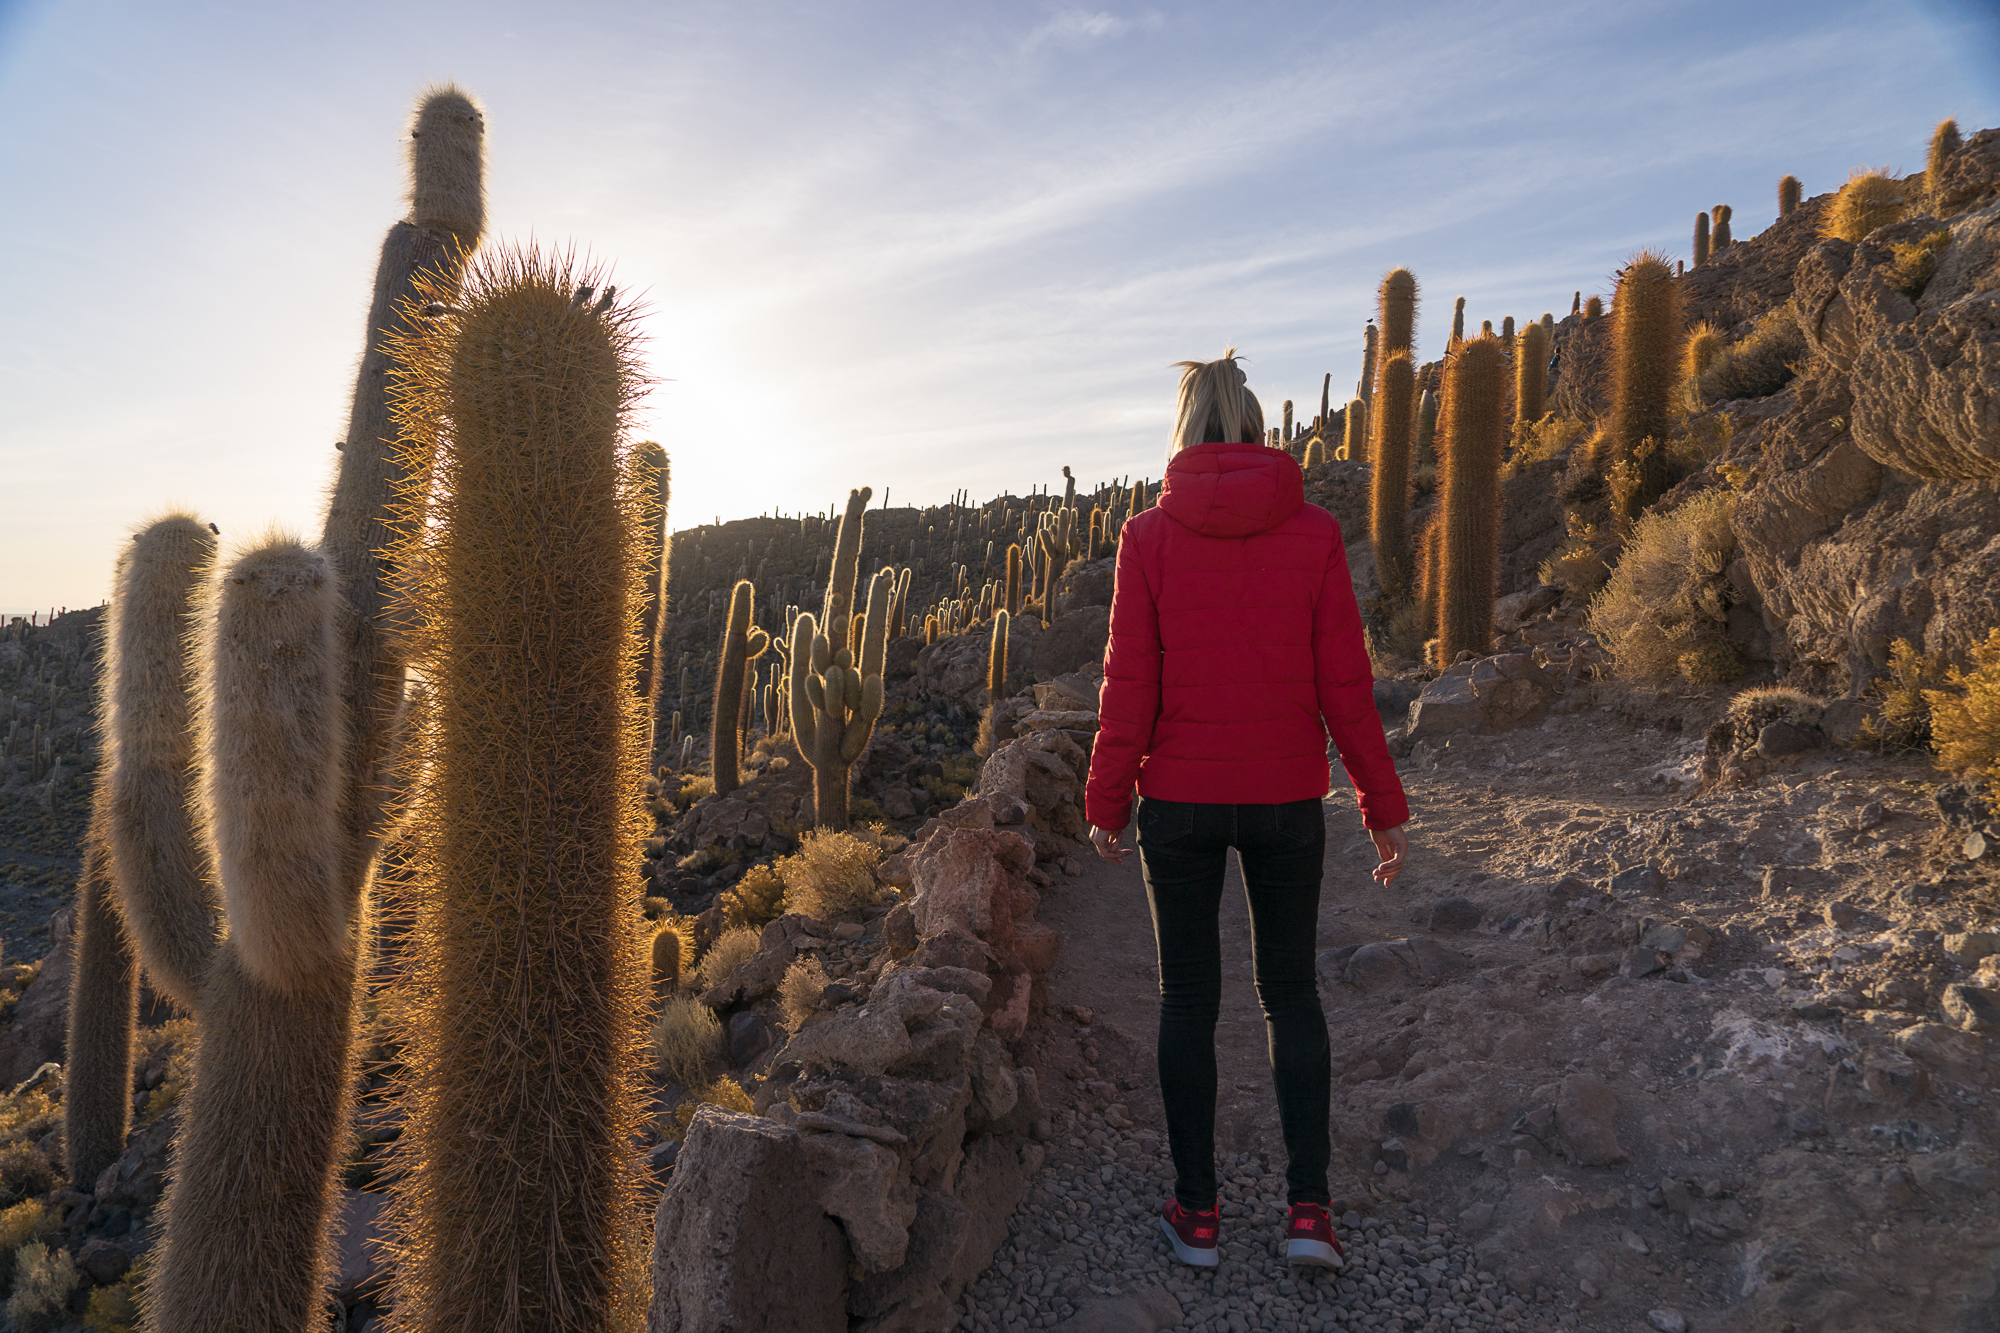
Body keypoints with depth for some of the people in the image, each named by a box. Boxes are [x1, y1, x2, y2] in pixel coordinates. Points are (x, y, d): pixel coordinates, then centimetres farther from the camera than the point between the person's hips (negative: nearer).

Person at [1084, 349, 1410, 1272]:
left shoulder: (1148, 536, -6)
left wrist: (1107, 804, 2)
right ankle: (1308, 1205, 14)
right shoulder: (1313, 533, -3)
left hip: (1180, 799, -1)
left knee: (1189, 998, 13)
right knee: (1291, 992, 18)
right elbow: (1344, 683, -4)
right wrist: (1384, 806, 4)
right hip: (1286, 799, 1)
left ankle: (1196, 1211, 22)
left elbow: (1129, 686, -7)